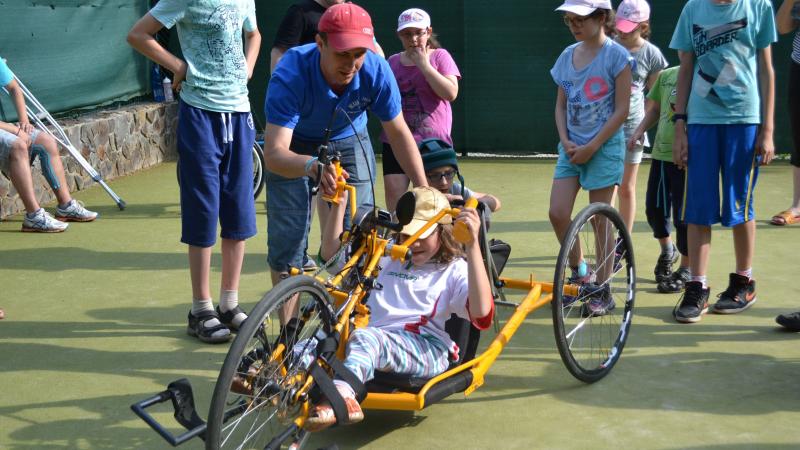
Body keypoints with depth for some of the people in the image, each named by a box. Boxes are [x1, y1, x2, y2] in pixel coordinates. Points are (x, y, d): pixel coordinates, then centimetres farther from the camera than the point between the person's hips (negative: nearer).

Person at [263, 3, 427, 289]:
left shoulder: (376, 71, -29)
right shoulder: (290, 76, -37)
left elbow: (399, 133, -13)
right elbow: (273, 153, -45)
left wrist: (425, 191, -20)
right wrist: (311, 166, -66)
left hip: (349, 143, 2)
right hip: (294, 149, -2)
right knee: (286, 243, -5)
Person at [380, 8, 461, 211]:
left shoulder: (440, 56, 1)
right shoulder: (392, 61, 13)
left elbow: (451, 93, -13)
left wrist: (423, 64, -12)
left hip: (432, 140, -3)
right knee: (393, 191, -4)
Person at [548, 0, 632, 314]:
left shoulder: (616, 55, -9)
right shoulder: (567, 56, 8)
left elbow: (621, 110, -11)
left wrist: (591, 147, -14)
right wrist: (566, 141, -3)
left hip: (604, 147, -5)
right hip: (571, 146, 5)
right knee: (557, 213, -1)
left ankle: (603, 292, 10)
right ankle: (579, 272, 22)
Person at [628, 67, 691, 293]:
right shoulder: (666, 75, 10)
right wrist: (640, 130, 9)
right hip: (661, 153, 6)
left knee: (683, 215, 1)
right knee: (654, 208, 13)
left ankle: (686, 269, 18)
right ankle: (666, 251, 40)